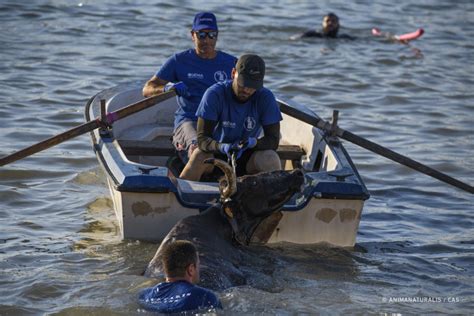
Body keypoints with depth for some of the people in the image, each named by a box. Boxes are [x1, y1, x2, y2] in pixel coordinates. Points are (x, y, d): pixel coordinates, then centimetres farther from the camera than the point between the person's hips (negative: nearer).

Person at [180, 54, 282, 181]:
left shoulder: (266, 98, -13)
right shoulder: (214, 94, -18)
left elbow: (273, 140, -13)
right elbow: (202, 138, -21)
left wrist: (253, 142, -36)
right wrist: (223, 147, -43)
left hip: (247, 159, 1)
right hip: (217, 153, -1)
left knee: (271, 159, -30)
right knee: (200, 156, -33)